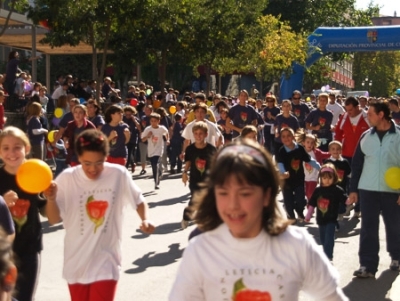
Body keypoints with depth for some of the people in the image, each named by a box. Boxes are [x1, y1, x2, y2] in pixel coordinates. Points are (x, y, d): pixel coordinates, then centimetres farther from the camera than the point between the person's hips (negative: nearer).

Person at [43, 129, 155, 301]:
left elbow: (139, 201, 6)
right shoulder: (67, 178, -11)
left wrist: (145, 220, -14)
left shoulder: (119, 174, -11)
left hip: (106, 262, -2)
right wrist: (51, 199, -26)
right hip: (77, 263, 2)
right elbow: (54, 220, -6)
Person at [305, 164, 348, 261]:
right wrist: (308, 215, 10)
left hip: (331, 219, -5)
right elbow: (312, 203, 8)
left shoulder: (337, 190, -10)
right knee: (323, 238, 16)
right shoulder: (318, 190, 2)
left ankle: (328, 256, -8)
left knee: (329, 238, -11)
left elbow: (345, 200, -15)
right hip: (321, 219, 5)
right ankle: (327, 255, 32)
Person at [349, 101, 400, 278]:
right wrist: (353, 189, 3)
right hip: (367, 189, 2)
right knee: (368, 228, -1)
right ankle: (367, 265, 1)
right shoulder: (366, 136, 4)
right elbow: (356, 163, 7)